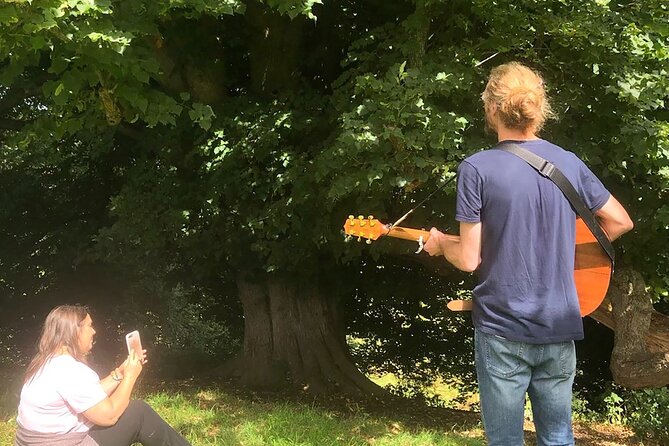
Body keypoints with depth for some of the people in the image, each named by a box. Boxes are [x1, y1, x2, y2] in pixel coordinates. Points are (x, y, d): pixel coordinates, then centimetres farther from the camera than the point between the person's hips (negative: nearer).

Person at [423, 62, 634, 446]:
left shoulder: (476, 169, -11)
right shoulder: (570, 163, 2)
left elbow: (469, 259, -12)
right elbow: (621, 222, 10)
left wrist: (440, 243, 9)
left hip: (502, 330, -4)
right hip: (559, 328, 4)